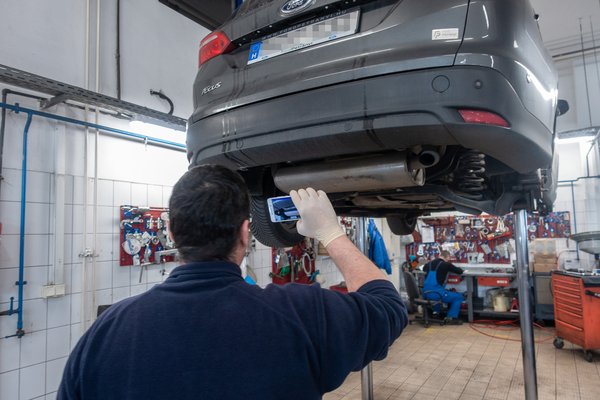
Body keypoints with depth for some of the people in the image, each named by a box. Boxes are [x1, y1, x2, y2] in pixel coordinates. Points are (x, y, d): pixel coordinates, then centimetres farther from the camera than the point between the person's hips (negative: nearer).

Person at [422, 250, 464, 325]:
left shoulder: (429, 263, 11)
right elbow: (460, 271, 7)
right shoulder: (446, 264, -4)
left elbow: (424, 269, 33)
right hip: (436, 294, -7)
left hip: (425, 294, 7)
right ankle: (451, 318, 7)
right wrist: (450, 269, 24)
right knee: (459, 297, 11)